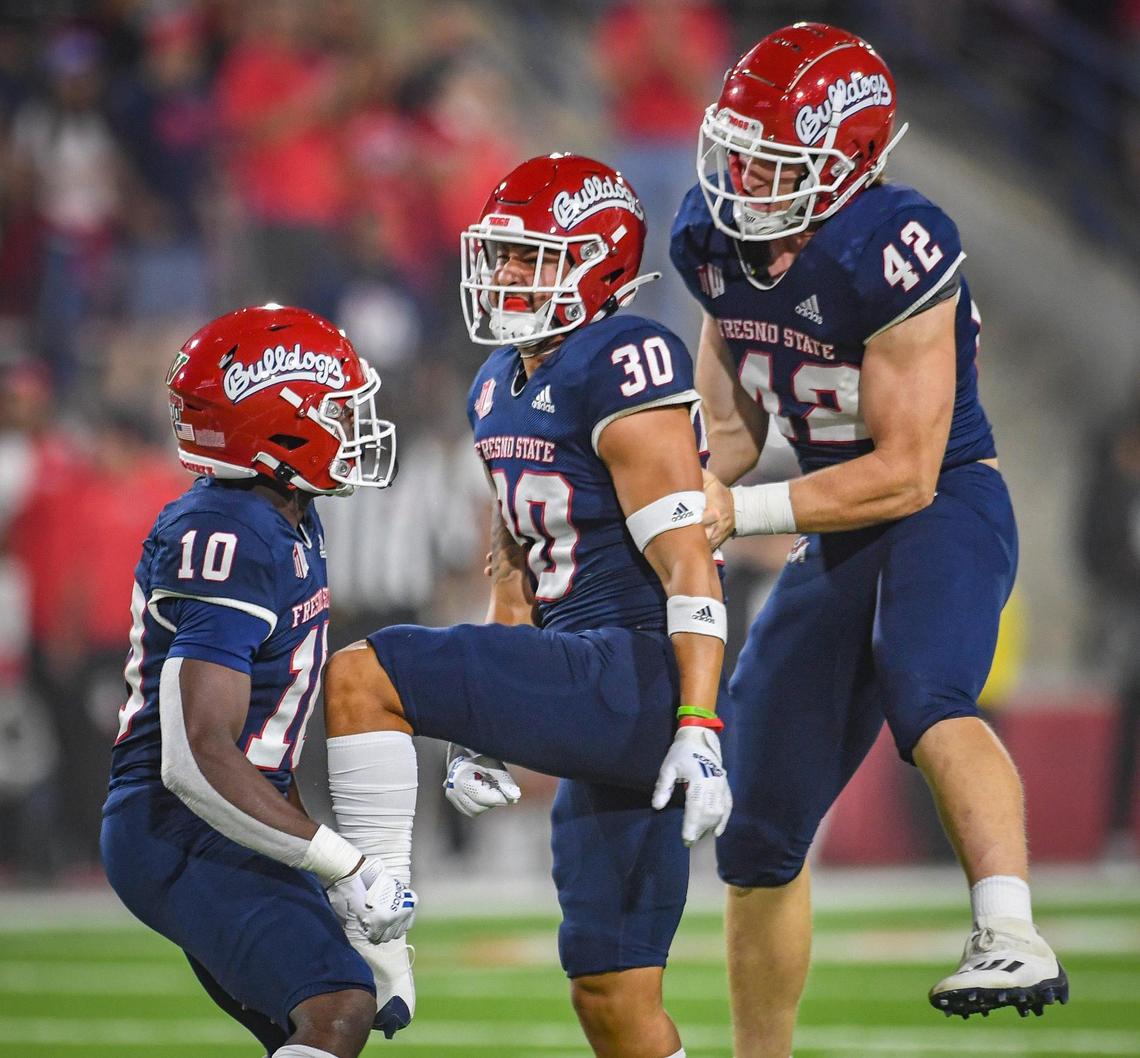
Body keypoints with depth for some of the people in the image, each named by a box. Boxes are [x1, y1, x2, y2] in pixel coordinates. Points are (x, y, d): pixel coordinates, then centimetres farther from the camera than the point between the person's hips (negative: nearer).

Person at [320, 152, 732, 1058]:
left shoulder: (623, 367, -11)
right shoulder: (501, 389, 18)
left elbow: (688, 564, -17)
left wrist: (699, 728, -23)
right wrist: (487, 732, 20)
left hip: (641, 674, -10)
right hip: (599, 702, 10)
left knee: (361, 679, -16)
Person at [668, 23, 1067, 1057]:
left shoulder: (891, 253, -23)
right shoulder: (714, 239, -1)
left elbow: (906, 474, -21)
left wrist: (740, 513, -22)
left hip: (945, 508, -7)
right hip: (840, 536, 8)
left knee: (924, 695, -40)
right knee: (758, 835, 10)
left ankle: (1010, 935, -52)